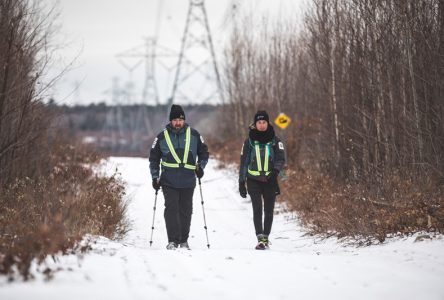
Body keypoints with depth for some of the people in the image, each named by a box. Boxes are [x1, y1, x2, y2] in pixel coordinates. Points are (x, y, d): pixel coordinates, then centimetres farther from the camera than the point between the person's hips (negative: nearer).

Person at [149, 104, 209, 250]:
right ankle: (173, 241, -9)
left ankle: (184, 240, 16)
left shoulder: (194, 135, 5)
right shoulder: (162, 137, 4)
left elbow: (204, 152, 18)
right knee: (171, 209, -10)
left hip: (188, 181, 1)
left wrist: (201, 166, 4)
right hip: (169, 181, -1)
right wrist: (155, 177, 5)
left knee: (186, 211, 5)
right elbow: (154, 158, 11)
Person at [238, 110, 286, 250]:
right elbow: (244, 162, 9)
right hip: (253, 180, -1)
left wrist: (276, 171, -24)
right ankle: (260, 239, -17)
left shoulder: (275, 140, 5)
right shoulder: (249, 141, 6)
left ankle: (266, 237, 18)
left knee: (268, 210, 4)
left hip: (270, 181, 1)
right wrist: (241, 182, 6)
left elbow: (281, 158, -4)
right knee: (257, 209, -12)